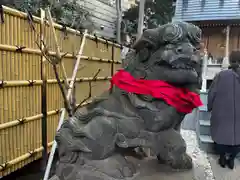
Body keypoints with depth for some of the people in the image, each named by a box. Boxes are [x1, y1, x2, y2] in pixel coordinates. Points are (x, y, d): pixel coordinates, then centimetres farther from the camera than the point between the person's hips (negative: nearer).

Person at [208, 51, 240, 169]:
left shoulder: (221, 75, -12)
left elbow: (212, 93, -7)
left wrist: (209, 107, 8)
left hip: (222, 112, -2)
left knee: (221, 133, 14)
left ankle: (222, 158, 23)